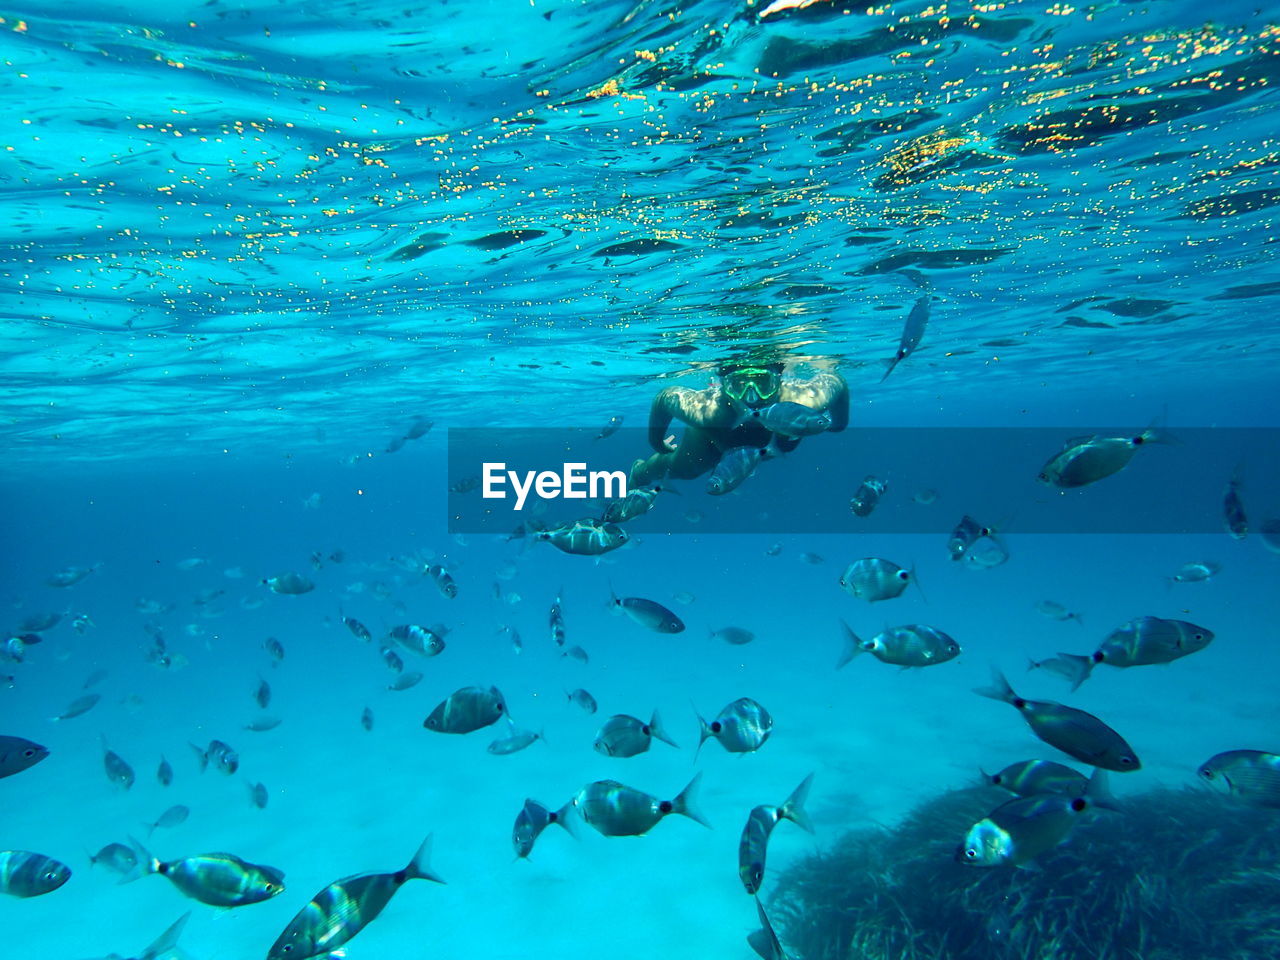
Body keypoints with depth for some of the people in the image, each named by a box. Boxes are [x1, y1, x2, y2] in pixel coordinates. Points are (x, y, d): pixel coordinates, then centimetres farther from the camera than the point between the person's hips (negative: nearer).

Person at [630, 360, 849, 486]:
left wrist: (839, 424, -5)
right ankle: (640, 472, 53)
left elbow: (835, 381, -24)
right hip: (715, 428, -2)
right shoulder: (706, 410, -49)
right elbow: (664, 396, -28)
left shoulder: (801, 400, -47)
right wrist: (656, 442, -12)